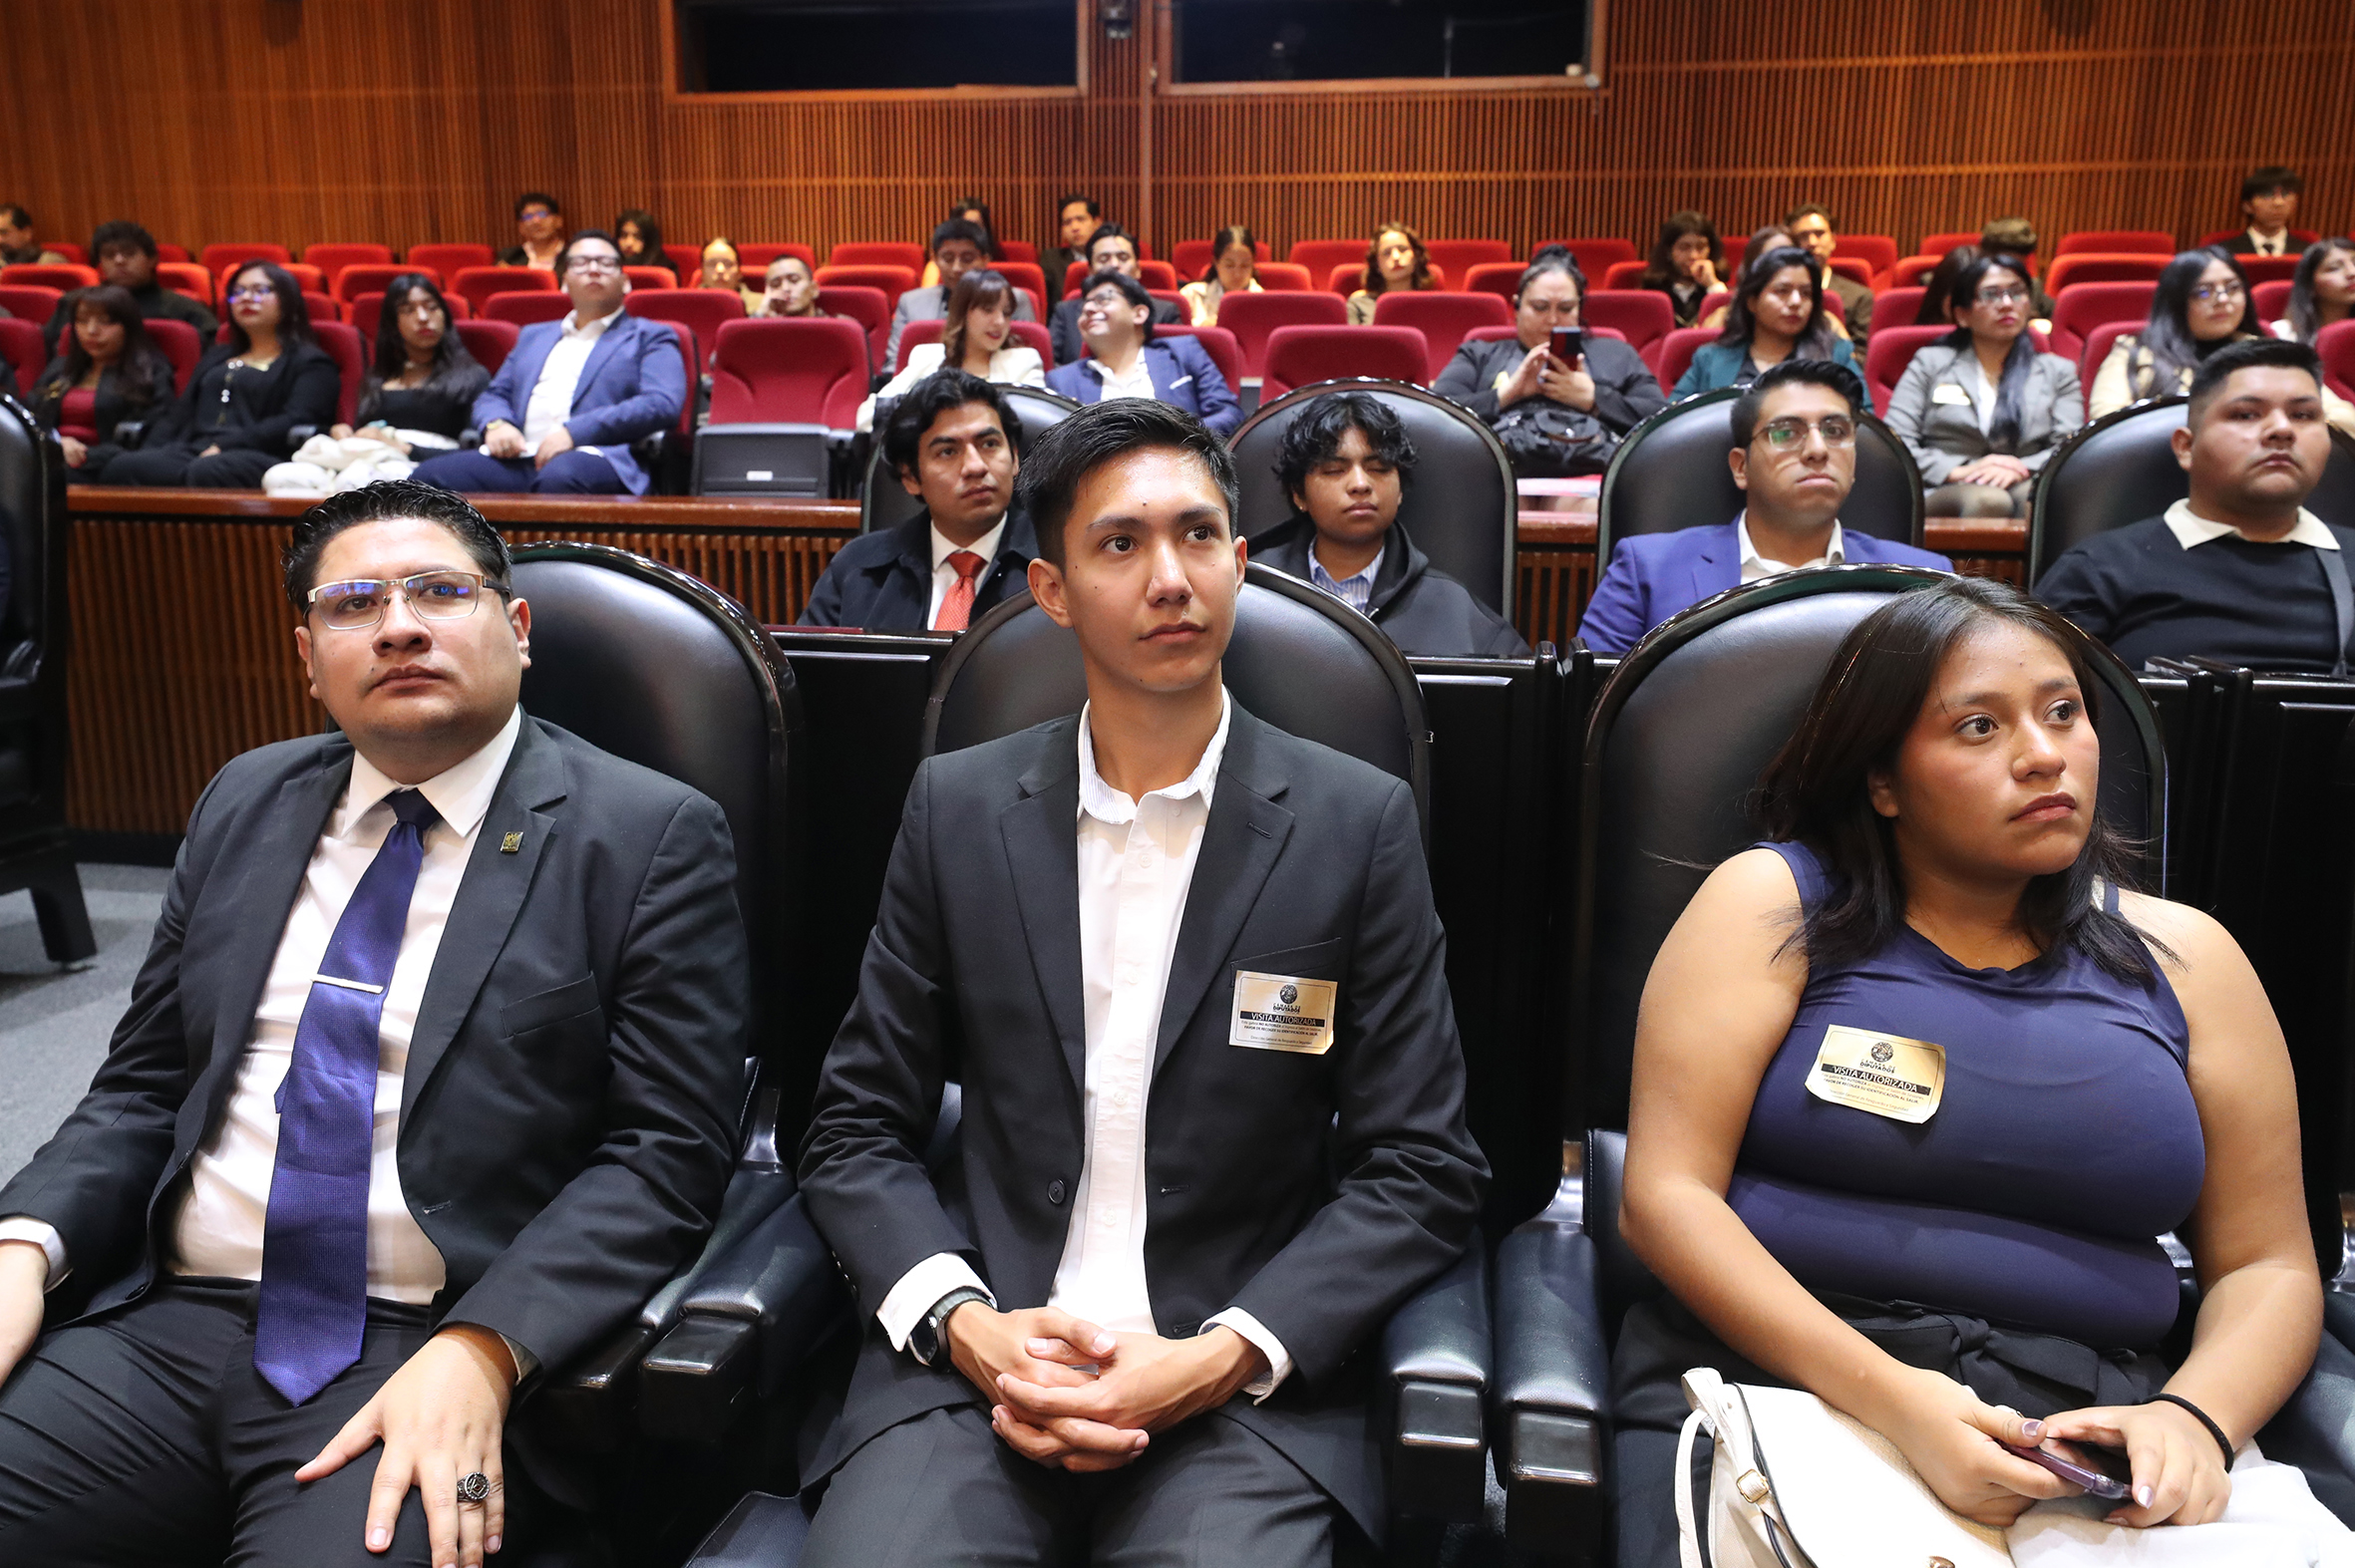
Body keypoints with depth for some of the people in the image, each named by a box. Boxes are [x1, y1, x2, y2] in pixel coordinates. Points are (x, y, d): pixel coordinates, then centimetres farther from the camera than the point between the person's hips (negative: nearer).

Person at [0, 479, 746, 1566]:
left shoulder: (651, 837, -4)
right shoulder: (245, 804, 14)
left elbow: (665, 1151, -9)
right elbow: (142, 1088, 17)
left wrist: (480, 1353, -21)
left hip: (432, 1361, -5)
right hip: (164, 1330, 5)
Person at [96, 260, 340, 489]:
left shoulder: (311, 363, 13)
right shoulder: (217, 356, 35)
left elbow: (295, 423, -5)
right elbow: (178, 414, 26)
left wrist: (223, 448, -16)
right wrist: (149, 453, 5)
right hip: (192, 453, 6)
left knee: (206, 472, -42)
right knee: (119, 467, -27)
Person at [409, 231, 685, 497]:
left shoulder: (649, 337, 16)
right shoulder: (534, 336, 34)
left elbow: (662, 405, -2)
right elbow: (493, 395, 30)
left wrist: (575, 432, -13)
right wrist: (496, 424, 2)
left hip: (596, 457, -5)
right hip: (518, 461, 5)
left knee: (559, 477, -41)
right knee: (432, 474, -23)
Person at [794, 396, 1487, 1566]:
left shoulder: (1359, 823, -1)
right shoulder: (958, 807, 4)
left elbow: (1421, 1170, -1)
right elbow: (855, 1128, 7)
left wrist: (1221, 1360, -12)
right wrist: (965, 1325, -9)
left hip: (1244, 1388, -1)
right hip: (972, 1361, 1)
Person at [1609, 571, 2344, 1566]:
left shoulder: (2183, 959, 12)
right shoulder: (1774, 904, 2)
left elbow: (2269, 1265, 13)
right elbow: (1664, 1195, -6)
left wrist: (2192, 1419, -9)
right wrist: (1890, 1401, -17)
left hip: (2087, 1427, 3)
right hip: (1774, 1369, -2)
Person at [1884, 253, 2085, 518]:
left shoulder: (2058, 371, 25)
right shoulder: (1929, 363, 19)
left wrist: (2020, 470, -14)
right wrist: (1958, 471, -12)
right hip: (1945, 493, -1)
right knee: (1987, 501, -40)